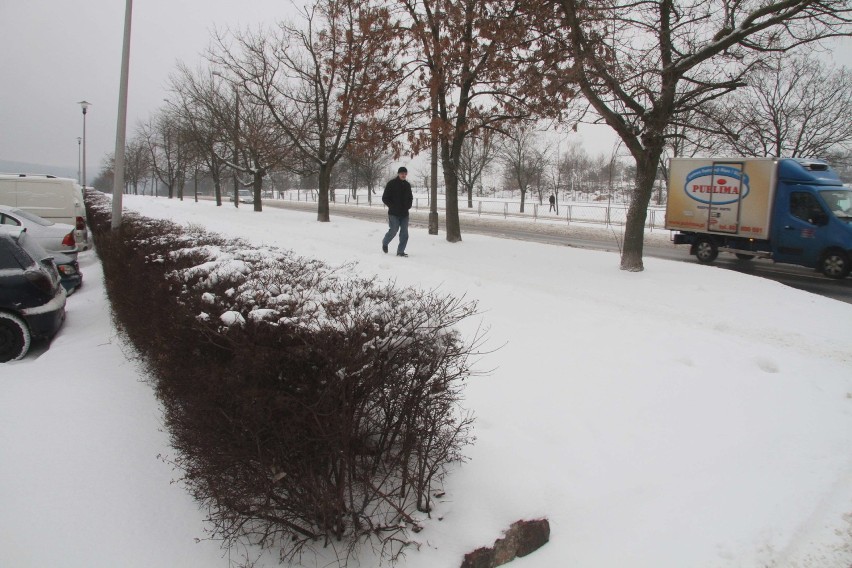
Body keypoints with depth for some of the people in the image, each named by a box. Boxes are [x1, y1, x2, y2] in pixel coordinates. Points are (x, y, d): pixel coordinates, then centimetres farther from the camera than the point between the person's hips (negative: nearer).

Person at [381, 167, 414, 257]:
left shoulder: (407, 185, 11)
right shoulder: (391, 184, -4)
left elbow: (410, 198, 23)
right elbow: (384, 198, -4)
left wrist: (408, 206, 5)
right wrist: (392, 206, -9)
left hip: (404, 213, 5)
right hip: (394, 213, -5)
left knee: (404, 233, 0)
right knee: (393, 231, -6)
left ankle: (400, 251, 7)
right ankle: (385, 243, 23)